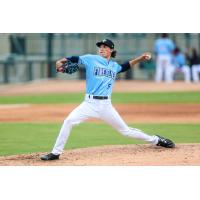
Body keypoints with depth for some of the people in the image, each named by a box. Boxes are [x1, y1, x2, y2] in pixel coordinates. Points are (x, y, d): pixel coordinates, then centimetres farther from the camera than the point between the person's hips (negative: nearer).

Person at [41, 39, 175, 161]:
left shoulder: (114, 65, 13)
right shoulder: (91, 59, 1)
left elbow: (125, 67, 34)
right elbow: (74, 59, -8)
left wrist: (139, 59, 26)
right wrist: (60, 62, -25)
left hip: (106, 105, 2)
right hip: (90, 103, -2)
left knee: (125, 130, 7)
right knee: (69, 121, -22)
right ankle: (56, 153, -14)